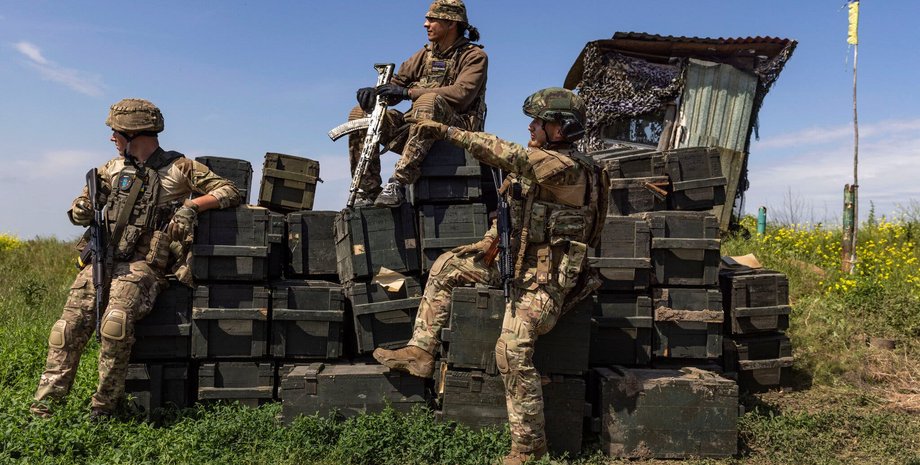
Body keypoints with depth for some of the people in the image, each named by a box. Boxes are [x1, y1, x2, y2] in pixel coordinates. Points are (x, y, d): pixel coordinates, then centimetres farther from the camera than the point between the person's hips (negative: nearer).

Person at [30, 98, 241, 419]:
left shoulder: (180, 168, 2)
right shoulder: (114, 168, 17)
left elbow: (230, 192, -1)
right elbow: (79, 213, 21)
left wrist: (193, 205, -17)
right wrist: (81, 209, -5)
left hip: (143, 266, -5)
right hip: (102, 260, 5)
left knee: (115, 325, -27)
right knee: (69, 327, -11)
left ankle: (104, 407, -11)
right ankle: (44, 405, -1)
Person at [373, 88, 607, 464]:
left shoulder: (569, 167, -18)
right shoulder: (536, 160, 12)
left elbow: (511, 156, -30)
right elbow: (514, 206, 23)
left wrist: (450, 132, -29)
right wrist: (490, 240, 6)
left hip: (547, 275, -10)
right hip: (517, 260, 10)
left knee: (512, 348, -24)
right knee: (447, 265, 8)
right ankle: (421, 351, 8)